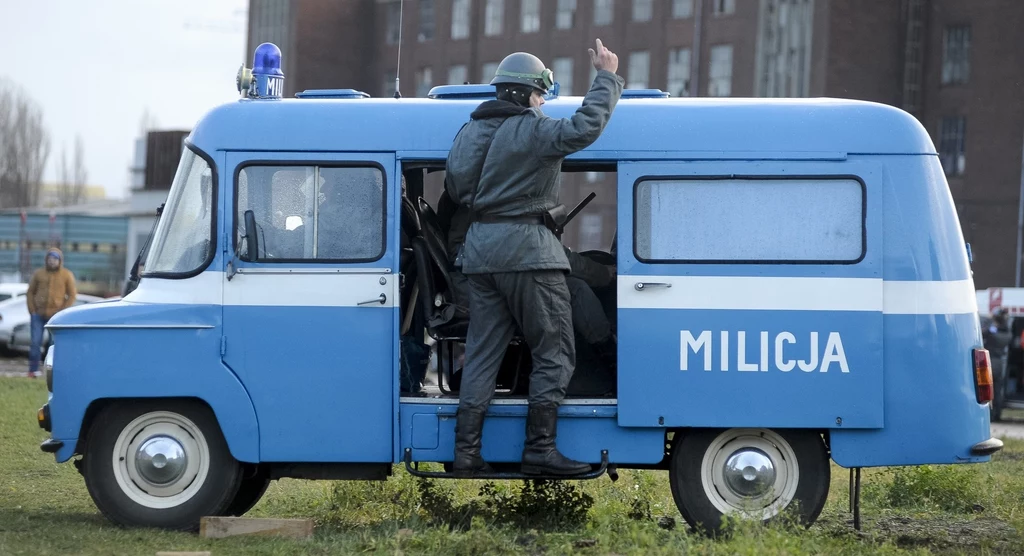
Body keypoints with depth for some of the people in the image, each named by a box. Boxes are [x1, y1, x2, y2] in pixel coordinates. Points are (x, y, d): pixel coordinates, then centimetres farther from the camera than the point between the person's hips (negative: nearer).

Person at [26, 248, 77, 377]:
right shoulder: (38, 274, 7)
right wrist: (32, 311, 1)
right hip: (38, 314, 1)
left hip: (56, 316, -1)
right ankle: (33, 370, 2)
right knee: (35, 343, -3)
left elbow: (72, 295, 2)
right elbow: (30, 293, 11)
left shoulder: (67, 275, 3)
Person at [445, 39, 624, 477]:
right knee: (554, 351, 1)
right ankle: (540, 449, -3)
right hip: (526, 248, -8)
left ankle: (465, 452, 5)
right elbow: (584, 128, -23)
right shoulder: (531, 130, -10)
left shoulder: (471, 130, 13)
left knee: (482, 353, 9)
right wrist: (606, 78, -13)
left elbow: (456, 187, 18)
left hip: (480, 247, 8)